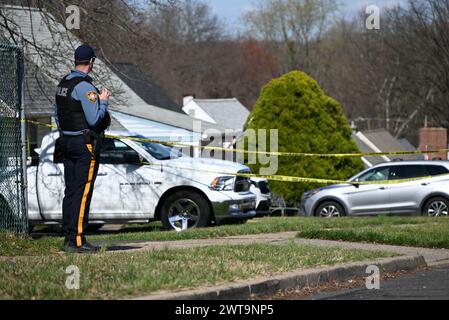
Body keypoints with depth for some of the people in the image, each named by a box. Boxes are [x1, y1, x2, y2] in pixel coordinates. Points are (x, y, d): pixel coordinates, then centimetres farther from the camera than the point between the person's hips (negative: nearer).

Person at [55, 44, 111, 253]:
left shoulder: (63, 83, 12)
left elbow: (57, 116, 19)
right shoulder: (85, 87, -15)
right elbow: (94, 119, -20)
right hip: (85, 144, -9)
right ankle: (77, 241, -10)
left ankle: (68, 238, 14)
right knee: (82, 192, -8)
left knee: (70, 191, 11)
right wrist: (103, 101, -4)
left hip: (66, 141, 9)